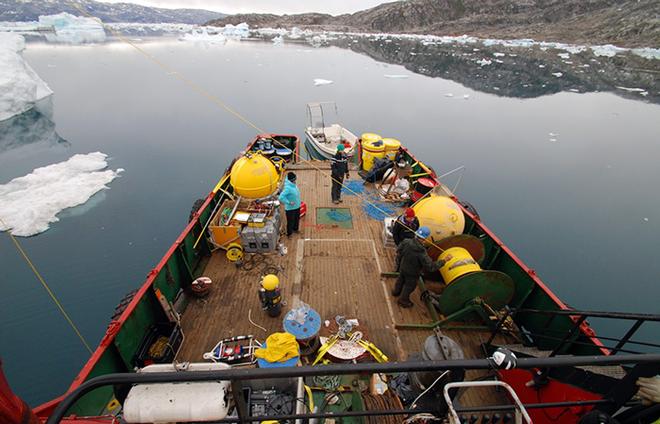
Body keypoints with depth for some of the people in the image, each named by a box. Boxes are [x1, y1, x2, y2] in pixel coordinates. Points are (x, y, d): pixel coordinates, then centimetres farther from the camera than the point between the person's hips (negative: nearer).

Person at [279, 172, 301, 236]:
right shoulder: (288, 188, -30)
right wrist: (289, 202, -28)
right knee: (290, 221, 10)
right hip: (290, 208, -8)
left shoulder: (294, 185, -3)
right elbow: (281, 197, -35)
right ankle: (289, 233, 32)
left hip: (297, 206, 9)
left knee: (297, 219, 27)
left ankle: (295, 229, 51)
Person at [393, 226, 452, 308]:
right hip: (412, 273, -5)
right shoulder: (421, 252, -40)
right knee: (409, 286, 23)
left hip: (402, 268, 5)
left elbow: (398, 250, -7)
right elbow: (431, 267, -34)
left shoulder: (406, 242, -25)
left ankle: (396, 291, 60)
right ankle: (403, 300, 47)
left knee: (400, 280, 33)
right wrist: (444, 260, -26)